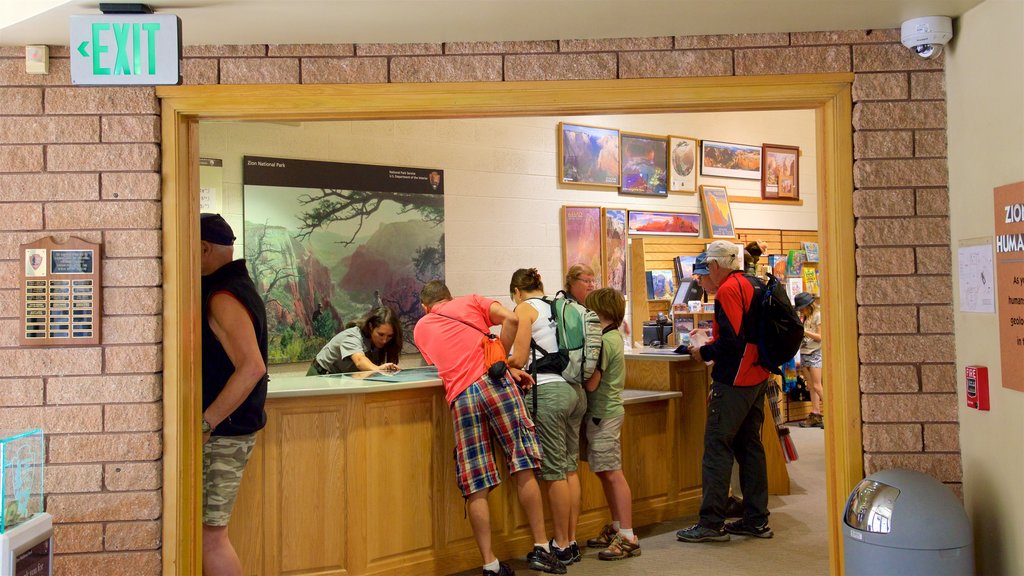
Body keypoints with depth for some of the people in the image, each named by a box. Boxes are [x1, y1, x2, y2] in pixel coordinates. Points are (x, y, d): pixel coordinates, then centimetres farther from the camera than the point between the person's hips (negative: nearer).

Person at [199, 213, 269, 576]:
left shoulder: (222, 297, -17)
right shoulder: (237, 287, 13)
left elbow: (252, 367, -28)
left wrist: (205, 424, -24)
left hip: (222, 433, -10)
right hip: (229, 428, 10)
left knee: (209, 536, -3)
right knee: (209, 532, 16)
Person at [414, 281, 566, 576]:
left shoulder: (420, 328, 26)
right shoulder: (470, 302, 21)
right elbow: (510, 318, 5)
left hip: (460, 396, 1)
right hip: (494, 382, -1)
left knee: (476, 487, 3)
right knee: (523, 467, 5)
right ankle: (541, 549, 6)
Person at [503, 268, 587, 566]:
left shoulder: (525, 309, -2)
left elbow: (518, 360, -9)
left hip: (547, 391, -7)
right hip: (576, 390, 7)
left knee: (554, 471, 1)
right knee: (570, 468, 12)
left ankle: (562, 546, 9)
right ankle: (572, 542, 19)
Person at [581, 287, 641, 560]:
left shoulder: (604, 341, -18)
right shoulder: (614, 336, 12)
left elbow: (591, 383, -19)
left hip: (603, 414, -10)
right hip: (606, 411, 10)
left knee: (612, 474, -7)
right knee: (604, 472, 16)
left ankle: (628, 538, -3)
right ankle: (617, 528, 26)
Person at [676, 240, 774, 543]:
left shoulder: (728, 290, -14)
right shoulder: (751, 285, 14)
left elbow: (732, 341, -22)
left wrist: (703, 352, -7)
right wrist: (710, 340, 22)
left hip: (734, 380, -9)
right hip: (757, 377, 10)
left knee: (716, 447, -5)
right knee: (749, 445, 13)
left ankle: (712, 523, -3)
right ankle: (757, 520, 19)